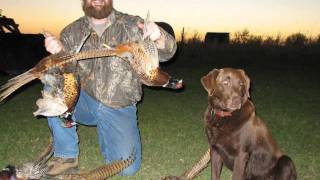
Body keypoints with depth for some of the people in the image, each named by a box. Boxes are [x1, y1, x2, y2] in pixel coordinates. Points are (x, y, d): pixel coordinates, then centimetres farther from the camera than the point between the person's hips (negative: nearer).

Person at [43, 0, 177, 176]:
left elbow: (165, 52, -9)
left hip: (119, 108, -1)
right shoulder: (72, 32, 2)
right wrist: (57, 51, -28)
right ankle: (67, 155, -8)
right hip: (83, 102, 2)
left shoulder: (132, 25, -3)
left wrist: (159, 37, -34)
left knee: (128, 168, -14)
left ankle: (105, 132, 19)